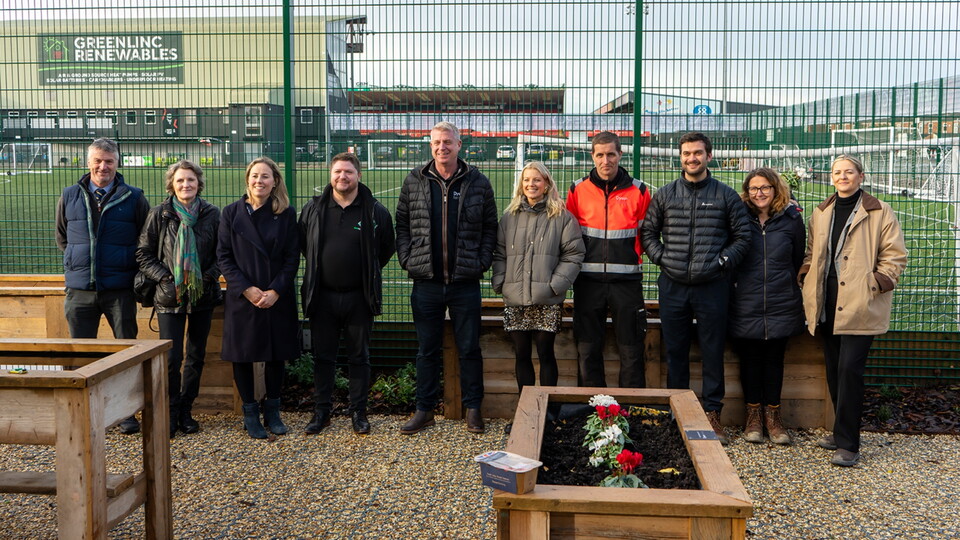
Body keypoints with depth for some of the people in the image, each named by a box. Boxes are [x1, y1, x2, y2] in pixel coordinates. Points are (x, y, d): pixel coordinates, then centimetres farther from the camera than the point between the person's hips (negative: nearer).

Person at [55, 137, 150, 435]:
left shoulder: (134, 198, 1)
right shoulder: (70, 197, 9)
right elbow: (62, 238, 21)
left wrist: (129, 265, 3)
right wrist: (78, 261, 12)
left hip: (119, 289, -2)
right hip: (79, 289, 2)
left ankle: (126, 412, 13)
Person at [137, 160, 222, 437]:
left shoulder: (212, 214, 1)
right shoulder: (159, 214, -1)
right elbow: (144, 255, 3)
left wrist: (209, 276, -8)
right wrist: (165, 278, -10)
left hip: (203, 296, 2)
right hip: (170, 297, -2)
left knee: (196, 356, 9)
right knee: (171, 357, -7)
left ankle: (186, 411, 22)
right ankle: (170, 414, 8)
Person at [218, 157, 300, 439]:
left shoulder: (286, 214, 2)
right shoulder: (232, 213, 1)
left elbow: (293, 257, 0)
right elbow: (223, 257, -1)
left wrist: (275, 291, -12)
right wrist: (246, 288, -12)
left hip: (277, 298, 1)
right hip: (241, 299, 0)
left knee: (277, 355, 8)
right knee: (242, 357, 4)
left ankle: (272, 411, 23)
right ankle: (250, 413, 18)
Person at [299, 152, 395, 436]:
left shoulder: (375, 211, -2)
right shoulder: (313, 210, 3)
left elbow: (387, 249, 8)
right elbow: (303, 245, 15)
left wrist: (368, 273, 7)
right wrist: (319, 269, 12)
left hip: (359, 297, -1)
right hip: (322, 297, 2)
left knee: (359, 357, 8)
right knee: (323, 357, 8)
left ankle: (358, 412, 18)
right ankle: (321, 412, 19)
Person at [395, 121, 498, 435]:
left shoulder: (478, 183, 2)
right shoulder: (414, 182, 5)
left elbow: (490, 227, 5)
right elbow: (402, 225, 9)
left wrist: (482, 263, -5)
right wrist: (407, 260, -2)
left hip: (465, 282, -1)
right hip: (426, 282, 1)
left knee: (469, 349, 7)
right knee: (427, 349, 10)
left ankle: (473, 408, 20)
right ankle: (424, 409, 21)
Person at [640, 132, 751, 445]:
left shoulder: (726, 196, 4)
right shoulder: (664, 195, 8)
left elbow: (742, 237, 5)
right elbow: (648, 233, 12)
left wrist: (721, 262, -6)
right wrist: (662, 258, -1)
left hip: (712, 287, -2)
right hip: (673, 287, 2)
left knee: (713, 353, 3)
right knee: (675, 352, 8)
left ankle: (712, 413, 14)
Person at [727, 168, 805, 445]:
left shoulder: (791, 218, 0)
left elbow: (799, 258, 10)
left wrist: (786, 284, 13)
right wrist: (735, 281, 6)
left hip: (781, 305, 1)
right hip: (746, 304, -1)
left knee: (775, 358, 7)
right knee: (750, 358, 6)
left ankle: (772, 415, 19)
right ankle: (753, 414, 19)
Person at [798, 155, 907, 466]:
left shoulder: (879, 212, 0)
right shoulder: (821, 214, 15)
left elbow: (895, 256, -1)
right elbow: (810, 253, 22)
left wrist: (875, 285, -10)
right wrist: (807, 279, 6)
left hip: (859, 306, -5)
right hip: (827, 305, 5)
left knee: (849, 369, -11)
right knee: (833, 369, 10)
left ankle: (848, 444, -4)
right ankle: (842, 432, 24)